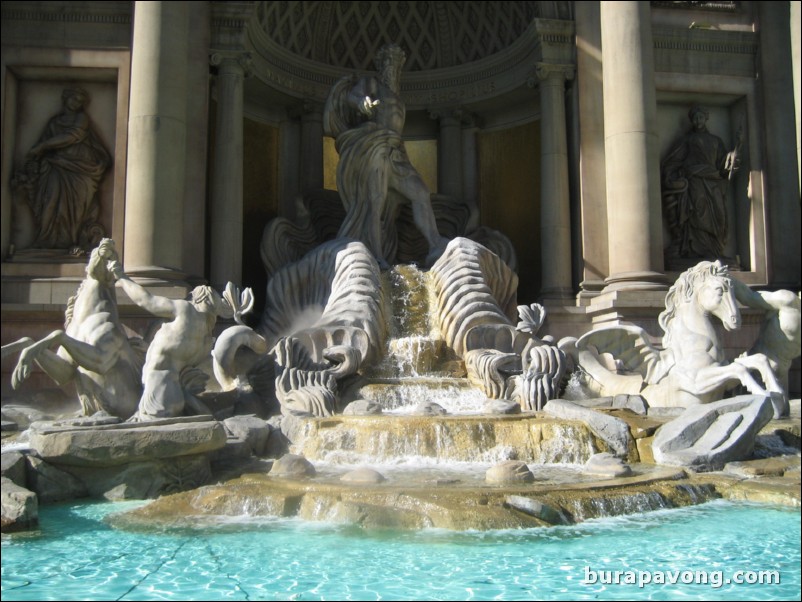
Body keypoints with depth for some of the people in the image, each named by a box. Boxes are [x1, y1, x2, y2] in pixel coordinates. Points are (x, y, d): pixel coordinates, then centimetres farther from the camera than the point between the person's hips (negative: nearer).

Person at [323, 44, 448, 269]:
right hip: (373, 151, -7)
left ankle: (436, 247, -26)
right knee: (375, 205, -17)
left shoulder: (395, 98, 31)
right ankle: (377, 260, -25)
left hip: (394, 157, 7)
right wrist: (361, 101, -35)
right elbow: (351, 95, -11)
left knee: (421, 193, -13)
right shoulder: (370, 83, 9)